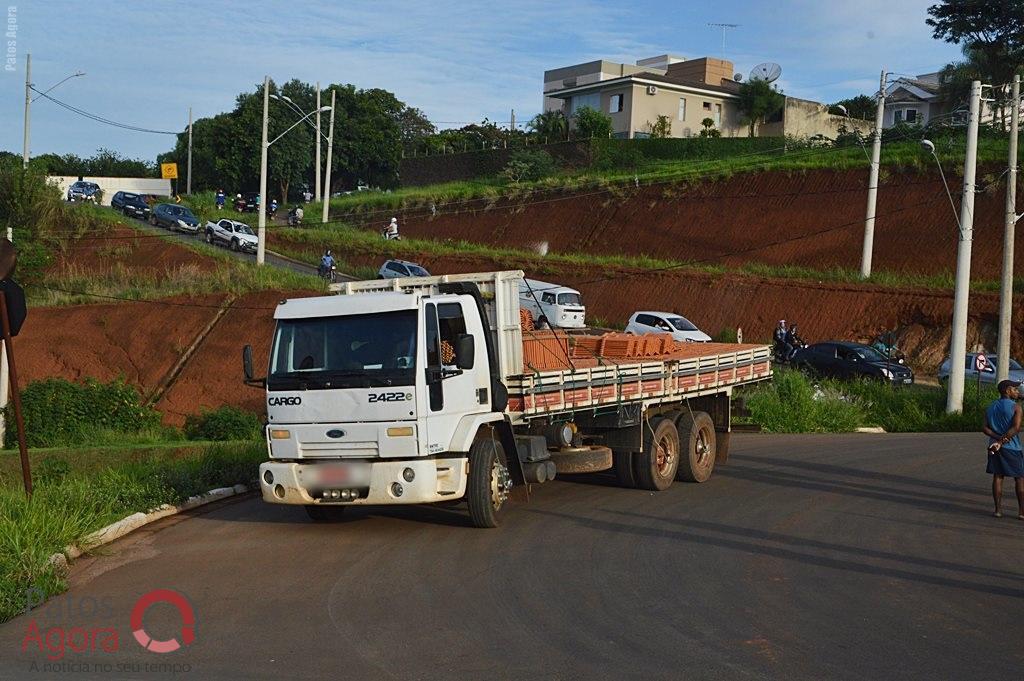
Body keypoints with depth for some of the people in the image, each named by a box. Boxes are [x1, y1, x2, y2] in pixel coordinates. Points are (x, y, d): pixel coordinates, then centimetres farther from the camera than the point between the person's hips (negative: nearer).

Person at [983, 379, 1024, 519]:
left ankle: (998, 509, 6)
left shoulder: (990, 408, 9)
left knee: (997, 477, 8)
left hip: (995, 448, 5)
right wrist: (1001, 441, -18)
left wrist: (998, 438, -10)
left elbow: (985, 428, 0)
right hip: (1012, 448, -5)